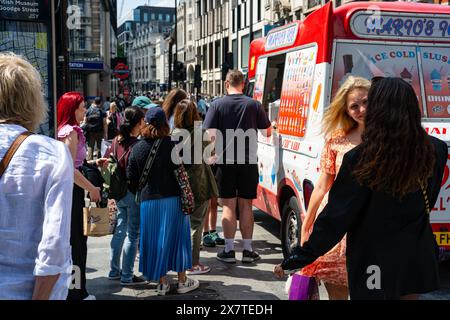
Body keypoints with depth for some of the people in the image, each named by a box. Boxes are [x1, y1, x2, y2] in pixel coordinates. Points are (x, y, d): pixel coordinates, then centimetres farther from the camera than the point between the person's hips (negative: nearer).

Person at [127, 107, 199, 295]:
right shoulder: (171, 145, -9)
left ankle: (162, 283, 18)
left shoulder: (137, 148, -1)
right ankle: (182, 281, 19)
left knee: (155, 239, 11)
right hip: (172, 199, -2)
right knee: (176, 236, 10)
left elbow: (131, 178, 1)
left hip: (148, 200, 2)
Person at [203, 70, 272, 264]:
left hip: (225, 162, -1)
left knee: (229, 206, 5)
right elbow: (268, 132, 6)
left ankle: (229, 250, 7)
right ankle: (248, 250, 14)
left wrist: (215, 154, 4)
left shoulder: (217, 105, -4)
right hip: (248, 162, 1)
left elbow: (211, 135, -12)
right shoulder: (253, 105, 0)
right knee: (246, 205, 9)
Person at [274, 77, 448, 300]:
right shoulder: (435, 151, -9)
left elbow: (335, 218, -18)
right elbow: (428, 201, 7)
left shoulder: (360, 160, -22)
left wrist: (297, 259, -9)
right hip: (417, 262, 4)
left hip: (376, 266, -4)